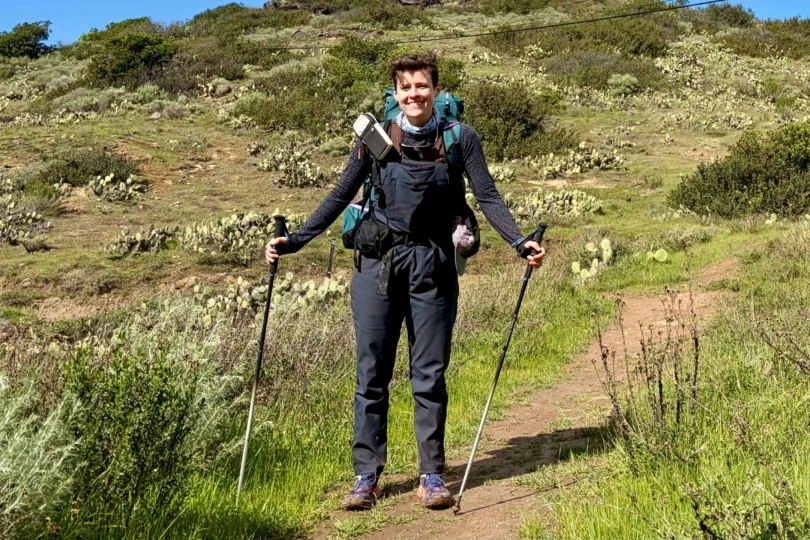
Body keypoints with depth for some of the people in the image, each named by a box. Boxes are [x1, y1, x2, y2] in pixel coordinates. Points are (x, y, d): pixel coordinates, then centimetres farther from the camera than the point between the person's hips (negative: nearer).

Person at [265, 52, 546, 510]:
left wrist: (521, 241, -14)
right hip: (377, 264, 1)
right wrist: (294, 241, 2)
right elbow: (341, 196, 7)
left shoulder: (460, 139, 1)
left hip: (431, 266, 0)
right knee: (372, 374, 3)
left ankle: (432, 476, 14)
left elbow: (488, 197, 1)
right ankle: (367, 476, 12)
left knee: (430, 375, 4)